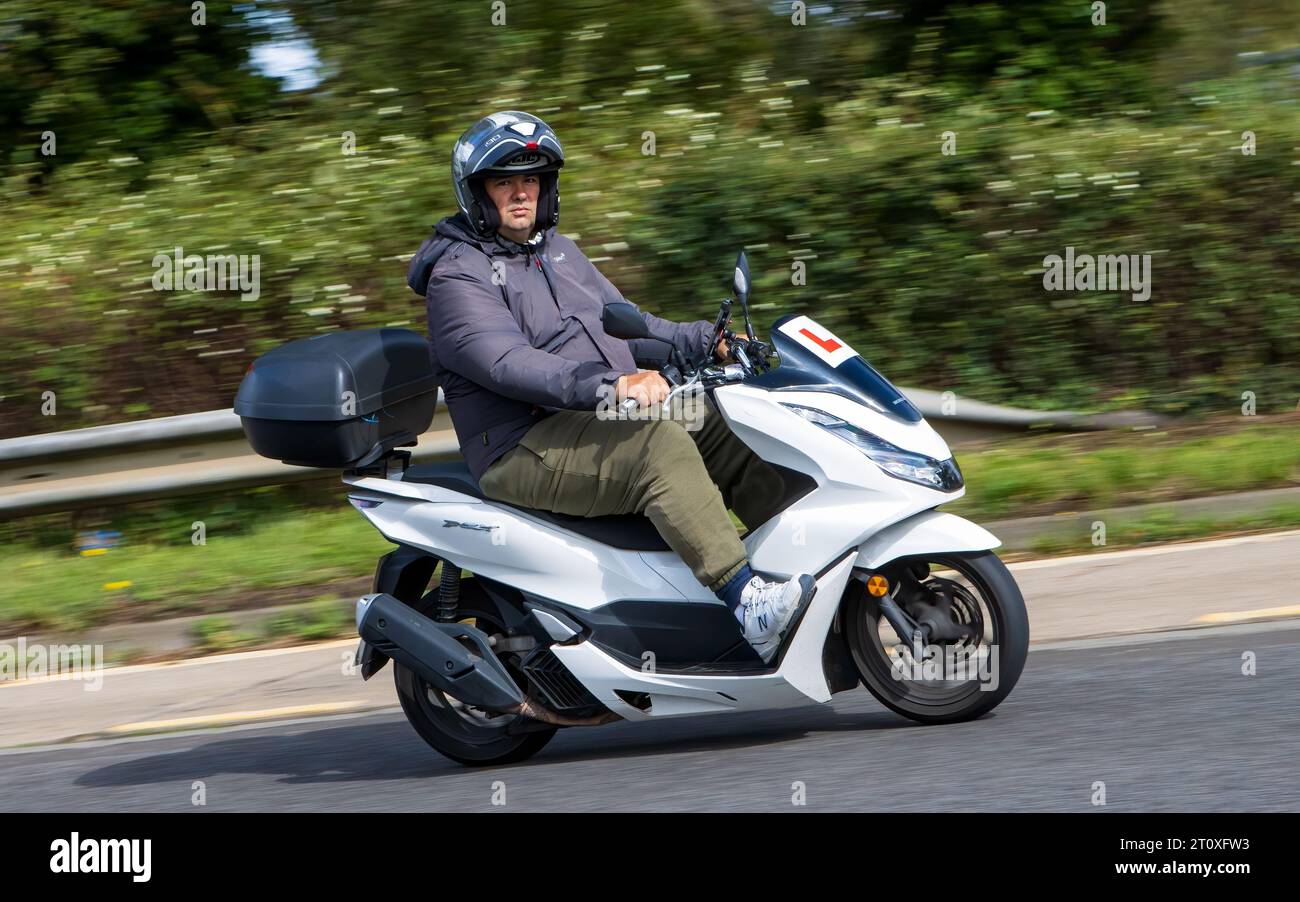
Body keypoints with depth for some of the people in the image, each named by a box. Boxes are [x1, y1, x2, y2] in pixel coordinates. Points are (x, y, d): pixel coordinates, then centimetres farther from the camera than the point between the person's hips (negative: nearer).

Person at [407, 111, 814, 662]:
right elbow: (507, 364, -24)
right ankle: (747, 602, -42)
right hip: (525, 452, -9)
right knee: (660, 445, -32)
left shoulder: (557, 251, 21)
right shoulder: (457, 276, -8)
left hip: (599, 424, 9)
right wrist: (612, 384, -36)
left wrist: (707, 342, 9)